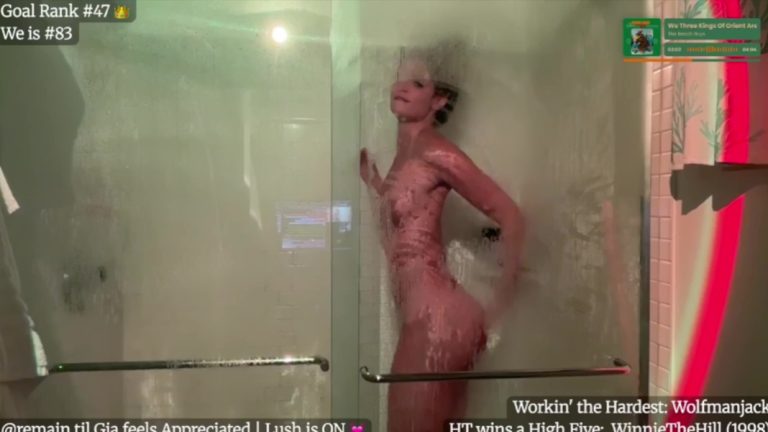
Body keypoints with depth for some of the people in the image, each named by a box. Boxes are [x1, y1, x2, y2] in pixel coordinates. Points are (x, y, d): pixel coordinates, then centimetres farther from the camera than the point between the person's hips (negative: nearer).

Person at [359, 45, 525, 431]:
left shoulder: (435, 153, -12)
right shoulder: (406, 155, 14)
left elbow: (510, 217, -11)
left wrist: (500, 304, -8)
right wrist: (376, 185, 16)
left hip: (434, 316, -9)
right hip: (424, 315, 9)